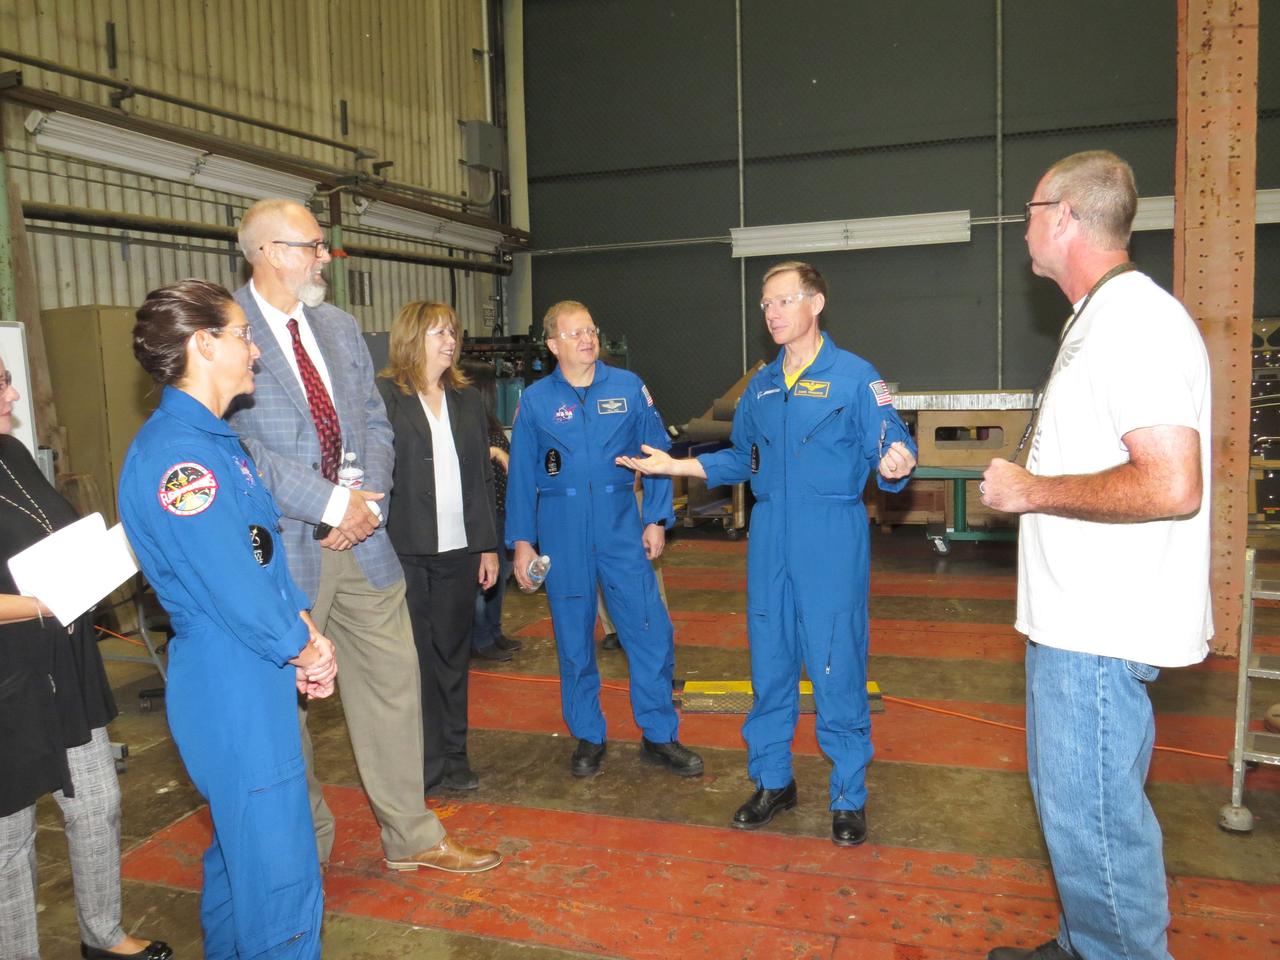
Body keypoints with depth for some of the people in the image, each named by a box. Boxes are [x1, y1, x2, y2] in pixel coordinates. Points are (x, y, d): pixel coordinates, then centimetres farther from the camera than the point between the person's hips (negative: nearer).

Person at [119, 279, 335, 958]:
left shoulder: (210, 438, 11)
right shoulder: (176, 454, -22)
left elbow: (265, 552, 13)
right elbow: (233, 588, -23)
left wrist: (305, 631, 2)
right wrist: (305, 648, -7)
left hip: (253, 676, 10)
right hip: (234, 692, -10)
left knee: (240, 842, 26)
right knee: (279, 875, 1)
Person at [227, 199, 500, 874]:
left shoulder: (341, 328, 13)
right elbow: (238, 444, -18)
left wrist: (368, 498, -4)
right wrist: (331, 503, -19)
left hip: (362, 540, 6)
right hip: (284, 550, -6)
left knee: (393, 685, 12)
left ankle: (411, 836, 28)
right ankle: (305, 844, 32)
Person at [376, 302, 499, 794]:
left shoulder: (467, 400, 13)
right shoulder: (382, 396, -4)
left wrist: (488, 544, 11)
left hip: (458, 550, 5)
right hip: (404, 550, -5)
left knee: (453, 654, 13)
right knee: (414, 657, 3)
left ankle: (453, 757, 26)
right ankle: (420, 766, 16)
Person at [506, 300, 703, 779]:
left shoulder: (629, 387, 1)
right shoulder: (535, 400, 1)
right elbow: (522, 475, 4)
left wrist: (656, 519, -2)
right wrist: (522, 541, 2)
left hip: (620, 524, 0)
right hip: (561, 528, 0)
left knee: (652, 631, -2)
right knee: (574, 637, 9)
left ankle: (659, 735, 16)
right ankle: (588, 736, 26)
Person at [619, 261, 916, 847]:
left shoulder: (854, 377, -6)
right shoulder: (761, 386, 13)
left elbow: (891, 448, -10)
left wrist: (897, 464, -33)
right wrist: (676, 465, 16)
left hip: (832, 544, -5)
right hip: (770, 541, 6)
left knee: (836, 669, -1)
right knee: (769, 664, 13)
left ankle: (849, 797, 18)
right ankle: (772, 781, 30)